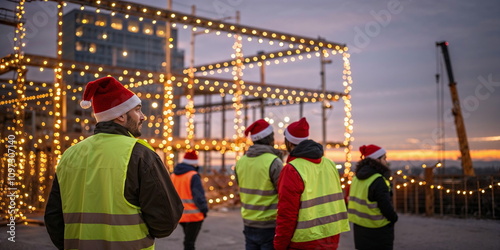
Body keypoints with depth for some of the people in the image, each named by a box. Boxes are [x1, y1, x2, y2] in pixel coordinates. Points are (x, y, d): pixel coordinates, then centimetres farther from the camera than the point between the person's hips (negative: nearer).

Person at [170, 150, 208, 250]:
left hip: (180, 214, 7)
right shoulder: (193, 176, -16)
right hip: (194, 215, -7)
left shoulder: (173, 175, 7)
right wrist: (204, 209, -6)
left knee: (188, 239, 23)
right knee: (189, 242, -1)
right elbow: (199, 195, -17)